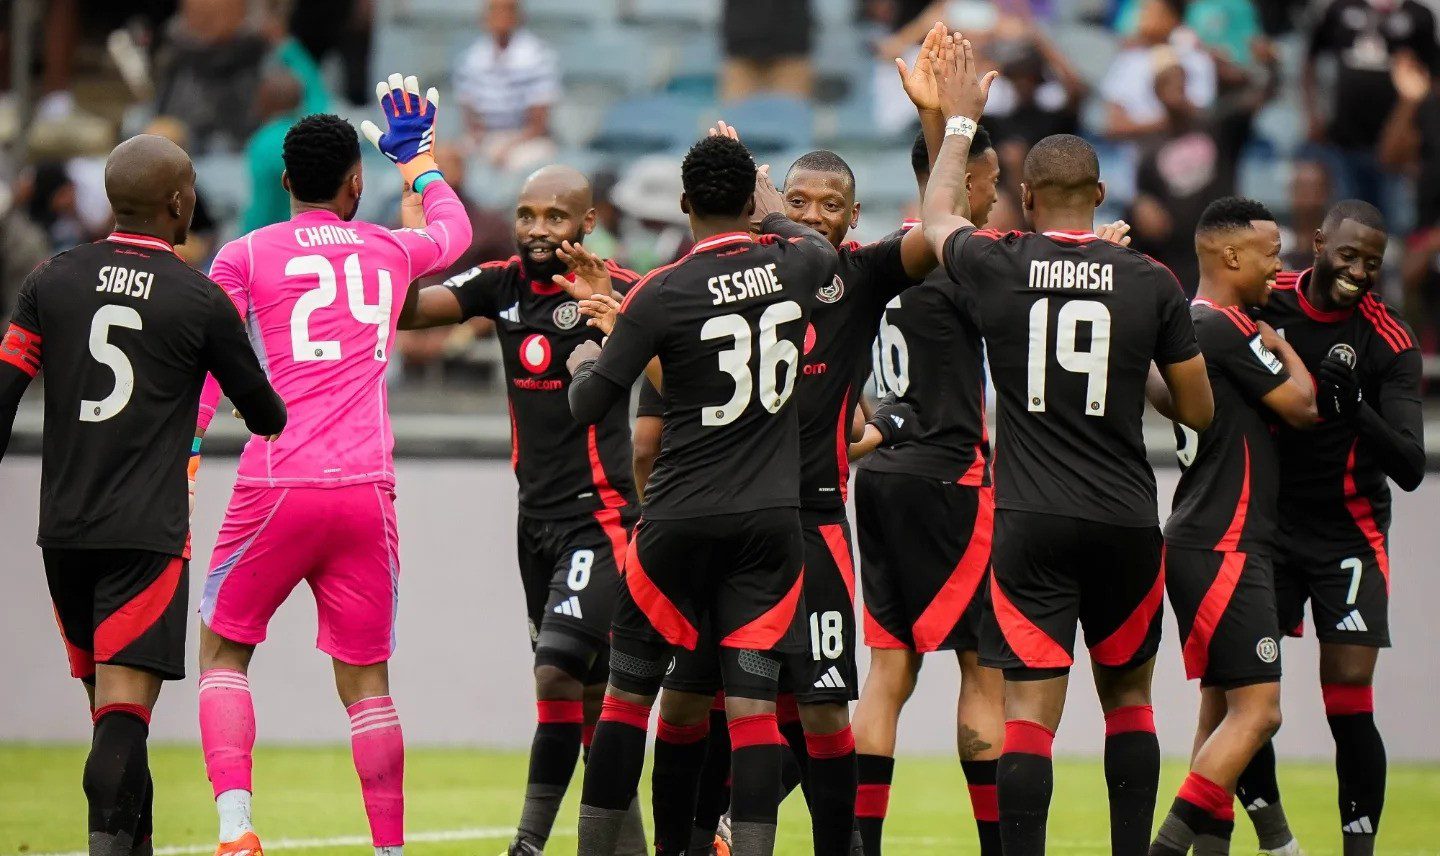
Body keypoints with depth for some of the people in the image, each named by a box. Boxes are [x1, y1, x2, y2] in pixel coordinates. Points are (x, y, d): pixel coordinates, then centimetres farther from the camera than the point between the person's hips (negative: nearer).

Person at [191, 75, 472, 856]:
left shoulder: (243, 258, 3)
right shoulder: (391, 252, 12)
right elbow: (454, 230, 36)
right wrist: (417, 159, 51)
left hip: (276, 490, -2)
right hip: (366, 491, 2)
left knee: (224, 651, 11)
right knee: (365, 677, 9)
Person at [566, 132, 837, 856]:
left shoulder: (661, 294, -10)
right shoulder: (793, 265, 1)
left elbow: (586, 407, -4)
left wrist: (582, 364, 17)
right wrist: (770, 206, 45)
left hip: (680, 522, -2)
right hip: (772, 520, 2)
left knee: (627, 694, 9)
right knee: (752, 705, -1)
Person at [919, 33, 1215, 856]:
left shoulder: (996, 266, -3)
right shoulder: (1152, 283, -2)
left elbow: (938, 216, 21)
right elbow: (1200, 411, 6)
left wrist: (960, 120, 34)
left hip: (1030, 521, -1)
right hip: (1126, 520, 1)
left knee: (1030, 708, -4)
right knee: (1128, 696, 17)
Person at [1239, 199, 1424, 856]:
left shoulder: (1389, 342, -11)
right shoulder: (1265, 302, -4)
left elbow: (1410, 469, -17)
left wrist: (1354, 409, -32)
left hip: (1348, 535, -2)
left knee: (1349, 709, -11)